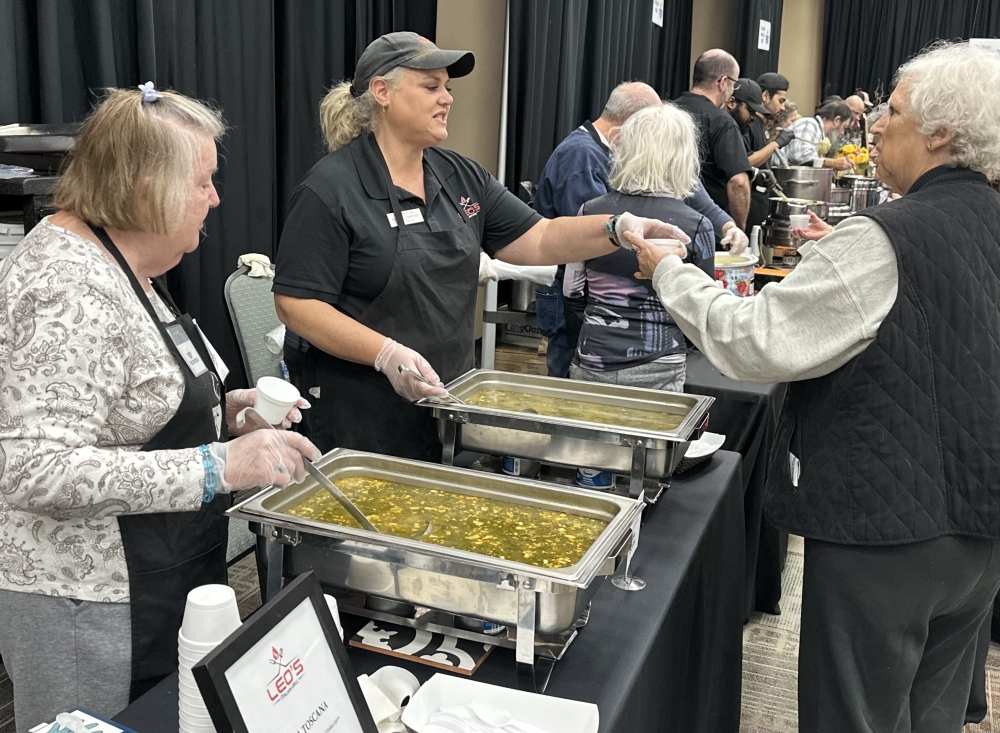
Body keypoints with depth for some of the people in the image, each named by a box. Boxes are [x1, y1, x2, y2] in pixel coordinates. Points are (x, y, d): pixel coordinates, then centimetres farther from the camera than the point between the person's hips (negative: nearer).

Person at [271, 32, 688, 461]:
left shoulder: (461, 177, 7)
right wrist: (386, 354, -26)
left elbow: (539, 241, 3)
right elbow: (296, 303, -15)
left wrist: (618, 229, -14)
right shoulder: (331, 189, -12)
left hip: (450, 405, 6)